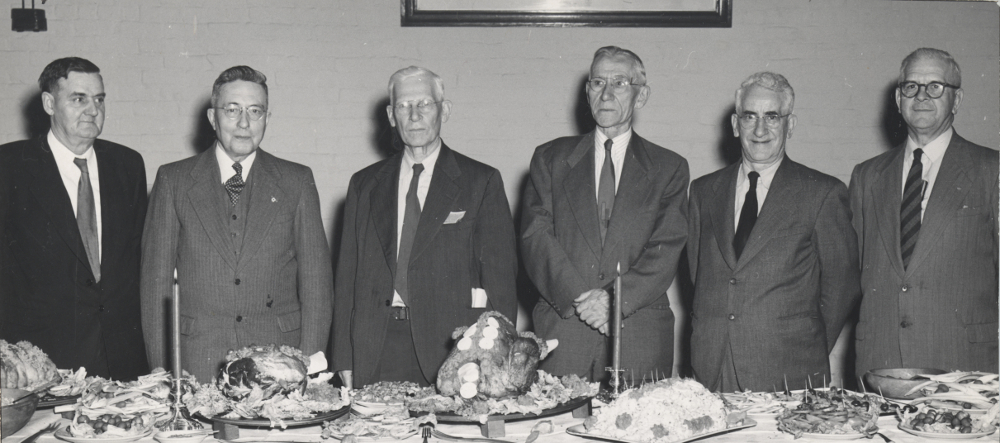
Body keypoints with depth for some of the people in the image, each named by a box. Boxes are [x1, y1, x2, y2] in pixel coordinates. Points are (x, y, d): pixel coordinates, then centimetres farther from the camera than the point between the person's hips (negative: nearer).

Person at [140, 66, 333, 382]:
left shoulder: (297, 181, 8)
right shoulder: (173, 180, 7)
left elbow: (316, 278, 5)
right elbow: (156, 278, 5)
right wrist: (162, 374, -2)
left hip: (279, 359, 1)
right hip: (196, 366, 0)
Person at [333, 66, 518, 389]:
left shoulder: (481, 181, 5)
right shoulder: (364, 184, 14)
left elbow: (500, 276, 1)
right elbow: (348, 274, 13)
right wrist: (344, 361, 5)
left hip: (451, 350, -2)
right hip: (376, 354, 2)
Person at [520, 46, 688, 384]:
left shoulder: (669, 168, 11)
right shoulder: (550, 158, 13)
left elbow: (666, 249, 0)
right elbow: (535, 237, 1)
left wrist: (616, 300, -15)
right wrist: (579, 298, -12)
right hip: (561, 330, 0)